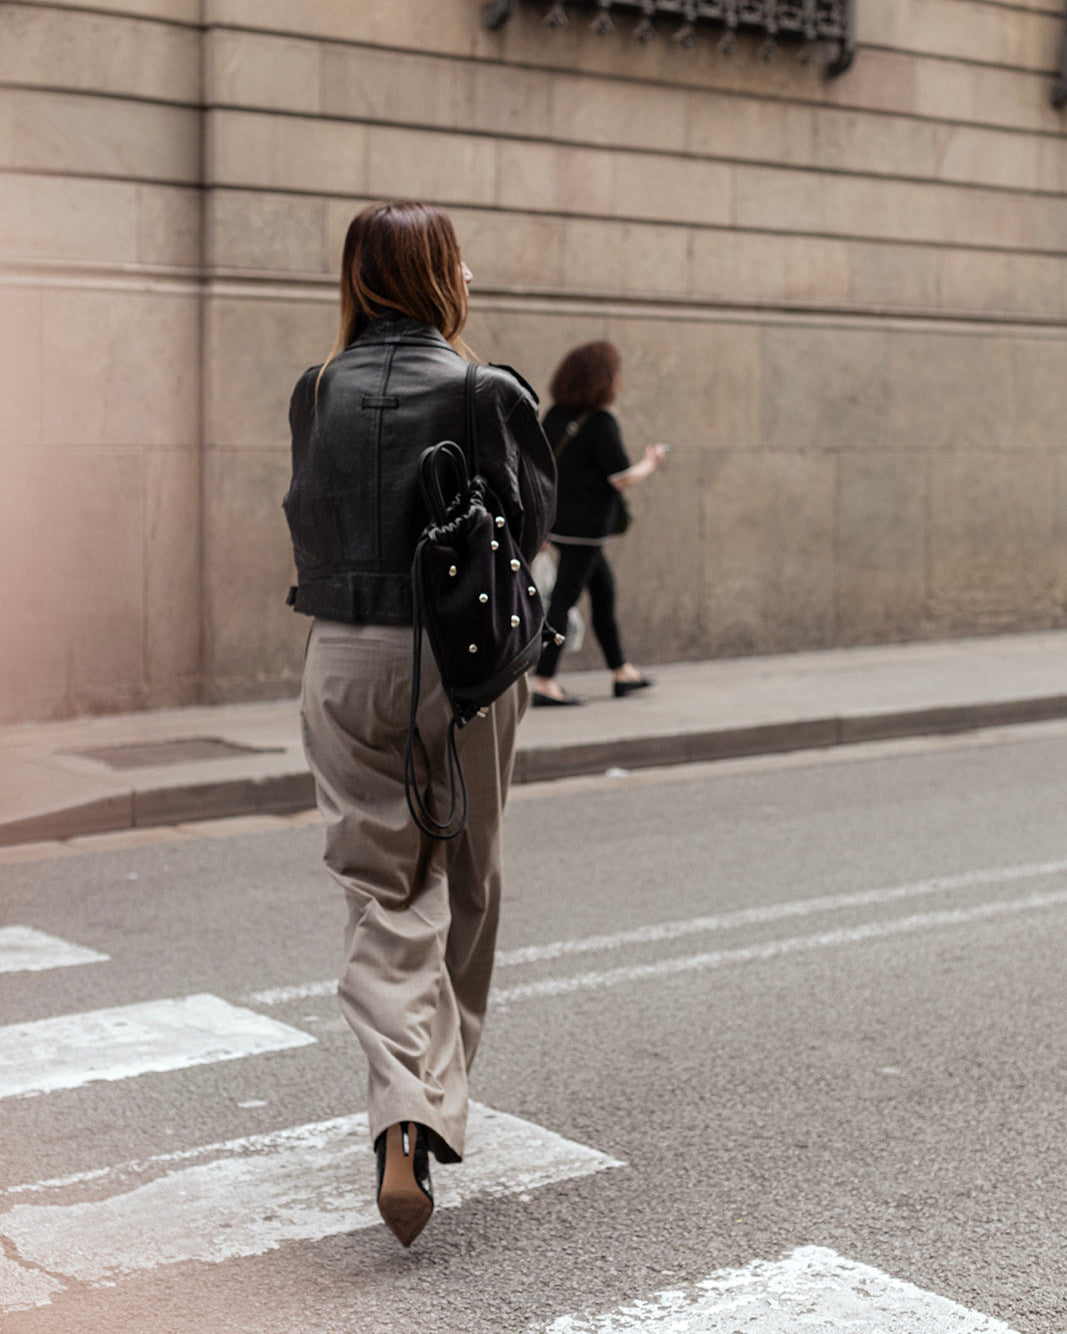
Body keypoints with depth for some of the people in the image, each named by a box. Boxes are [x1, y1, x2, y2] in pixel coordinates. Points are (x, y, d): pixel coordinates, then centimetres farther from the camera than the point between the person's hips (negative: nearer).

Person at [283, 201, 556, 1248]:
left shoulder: (317, 395, 2)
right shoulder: (483, 394, -8)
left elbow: (310, 521, 10)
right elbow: (527, 524, -4)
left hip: (345, 660, 2)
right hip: (459, 659, -2)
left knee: (383, 894, 5)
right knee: (463, 886, 16)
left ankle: (404, 1118, -14)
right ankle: (439, 1103, 29)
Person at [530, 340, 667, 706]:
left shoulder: (554, 416, 5)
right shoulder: (601, 424, -17)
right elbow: (622, 480, -15)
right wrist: (650, 463, 2)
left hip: (558, 519, 8)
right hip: (584, 524, -8)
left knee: (604, 588, 18)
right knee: (563, 599, -5)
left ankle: (621, 672, 29)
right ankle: (544, 683, -4)